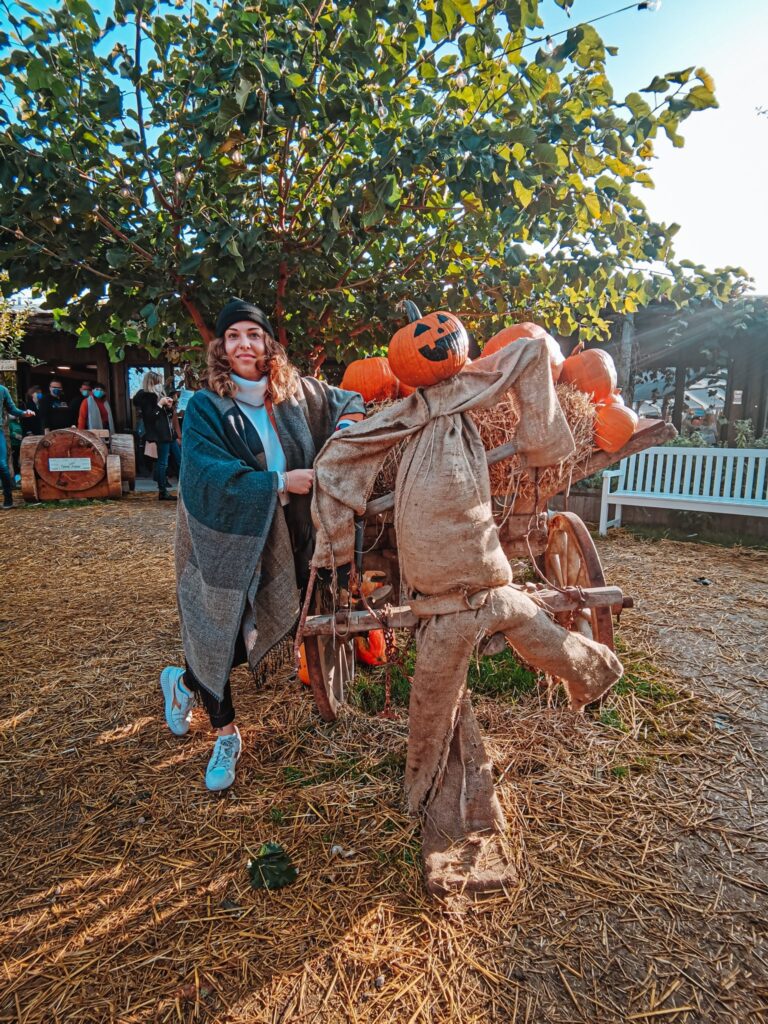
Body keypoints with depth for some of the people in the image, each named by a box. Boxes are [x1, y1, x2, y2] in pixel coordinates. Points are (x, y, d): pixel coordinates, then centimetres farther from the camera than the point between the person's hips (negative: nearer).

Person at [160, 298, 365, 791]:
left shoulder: (296, 392, 2)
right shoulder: (205, 406, -9)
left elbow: (348, 399, 15)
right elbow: (212, 474, -20)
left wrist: (346, 423, -6)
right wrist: (279, 482, -24)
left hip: (279, 541, 4)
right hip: (224, 541, -3)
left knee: (263, 633, 8)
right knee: (221, 637, 6)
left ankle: (185, 683, 41)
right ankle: (226, 737, 37)